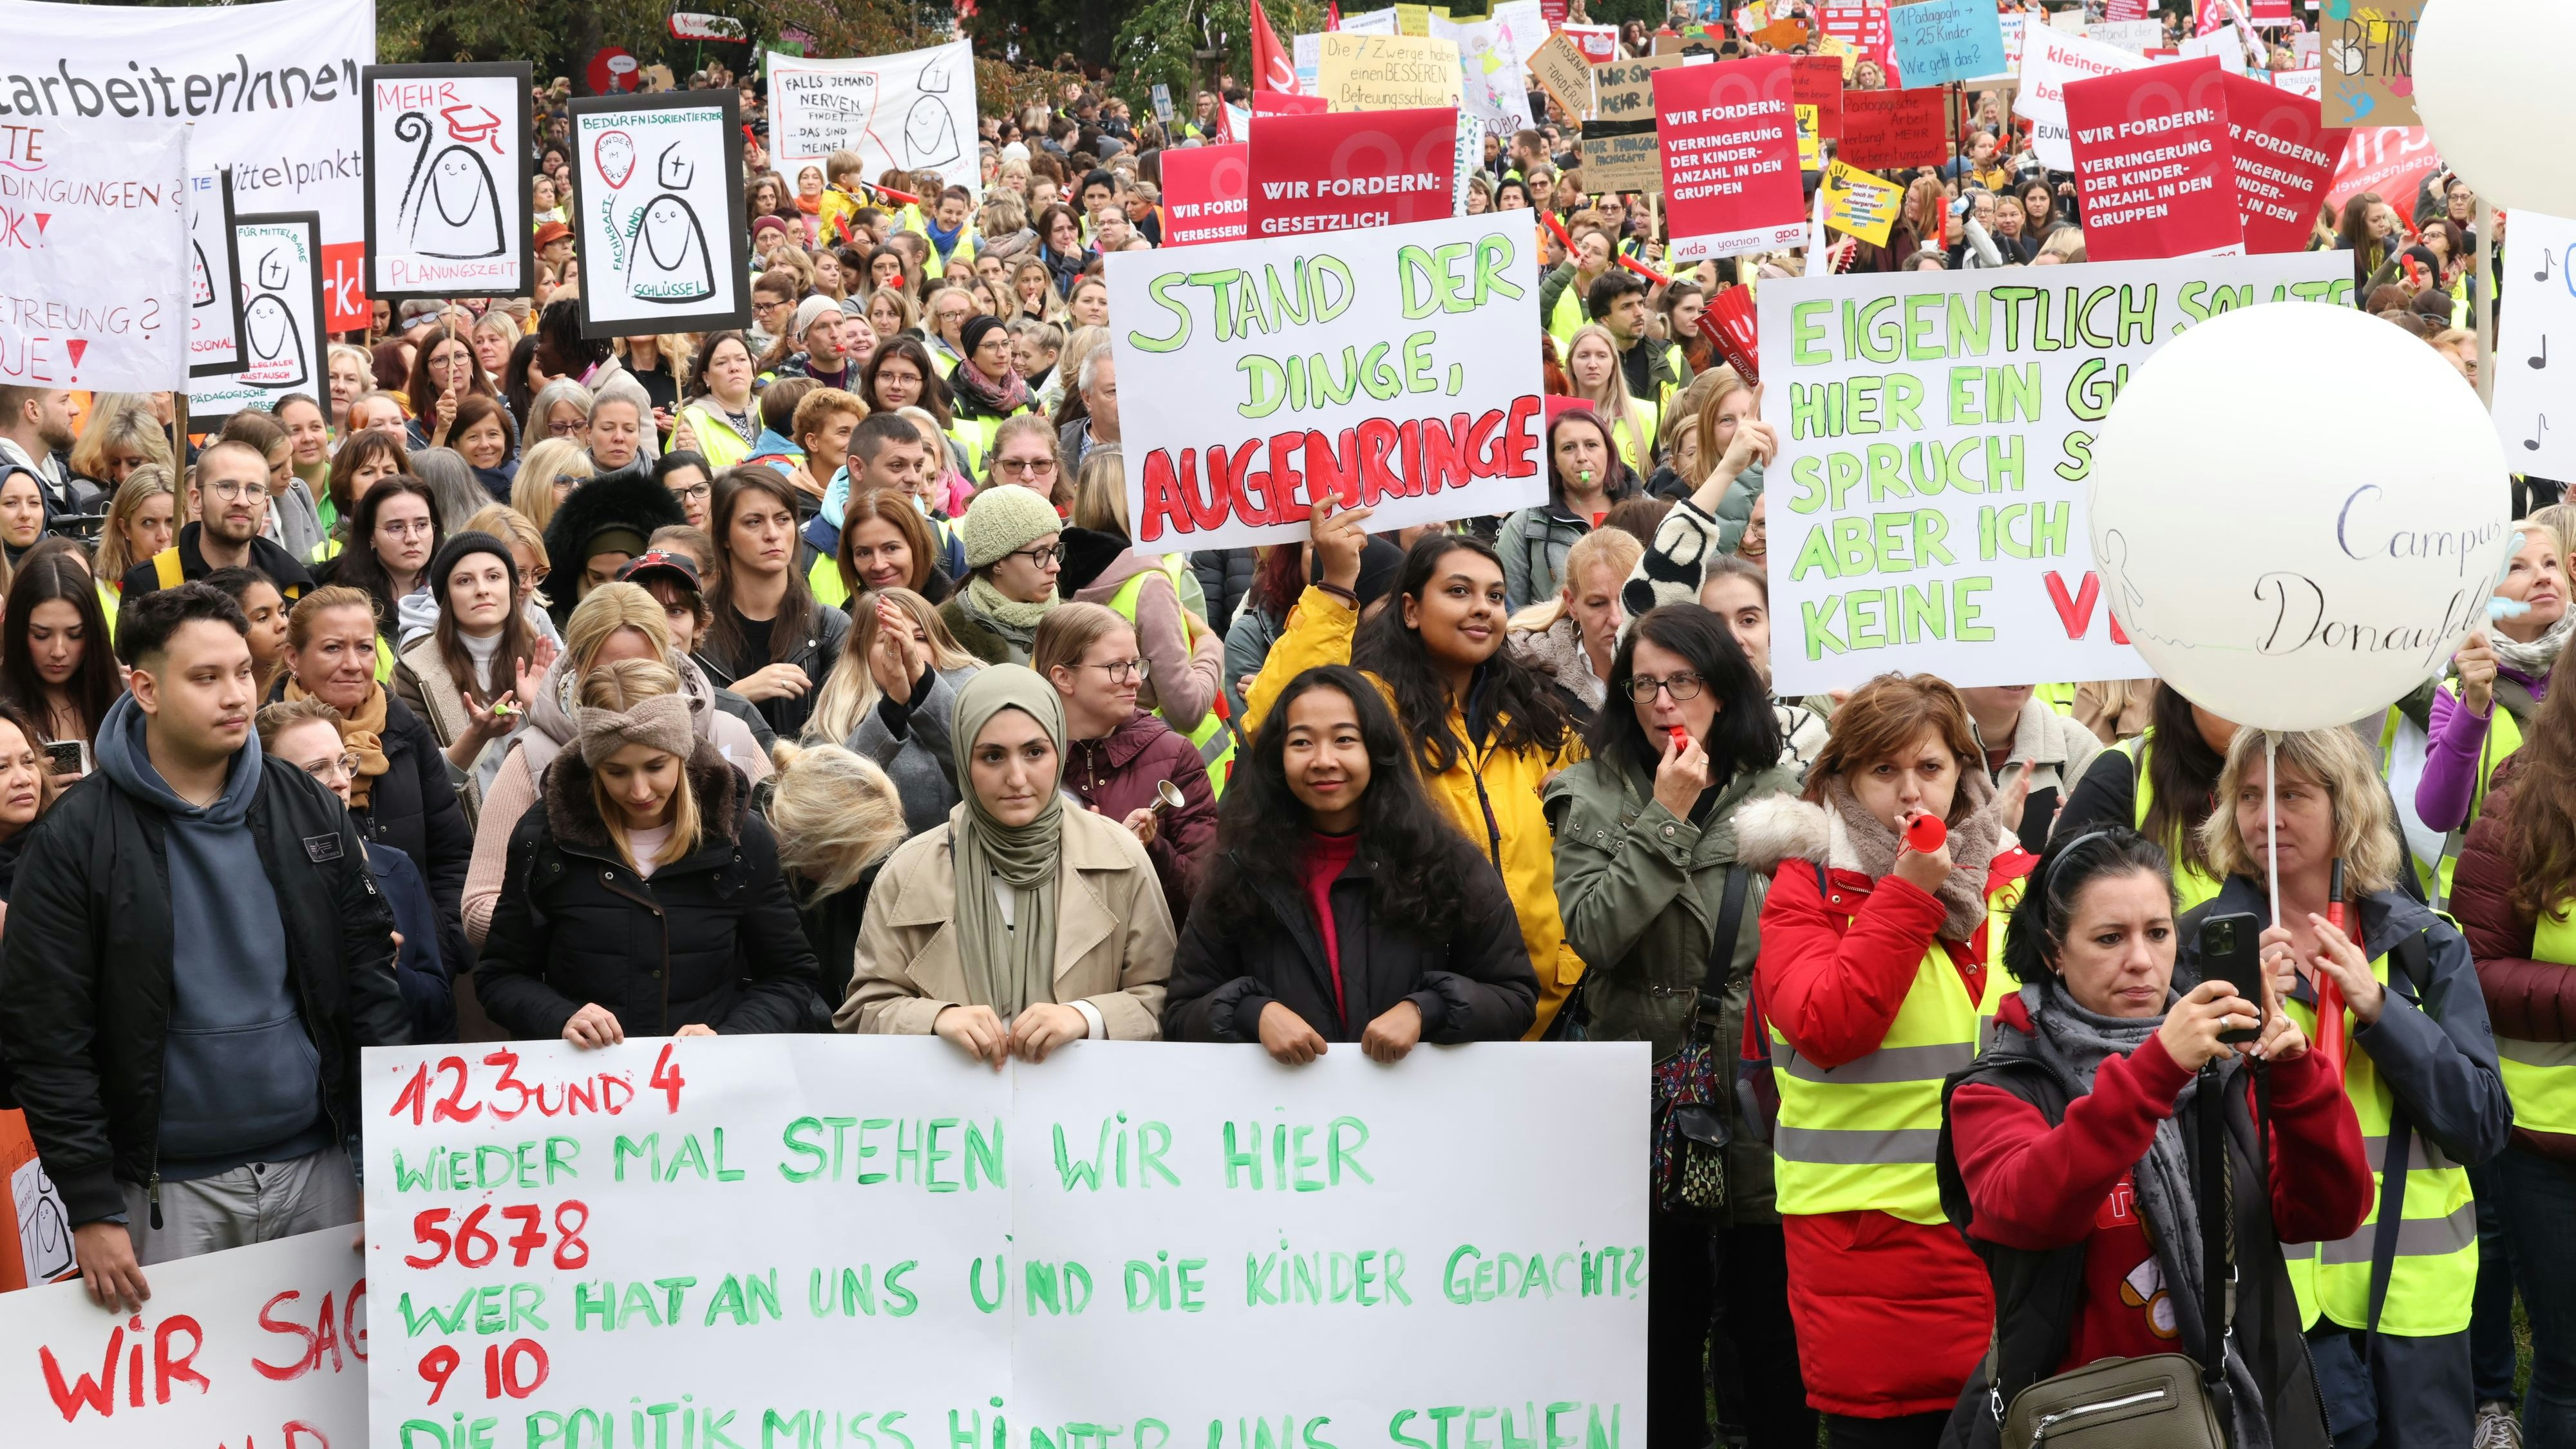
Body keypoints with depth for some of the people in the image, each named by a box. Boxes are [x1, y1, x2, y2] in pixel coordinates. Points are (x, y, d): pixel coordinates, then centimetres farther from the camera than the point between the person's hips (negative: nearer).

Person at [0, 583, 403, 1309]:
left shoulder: (308, 808, 5)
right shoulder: (75, 839, -6)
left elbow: (370, 975, 8)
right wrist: (92, 1209, -11)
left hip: (317, 1167, 3)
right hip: (171, 1191, -3)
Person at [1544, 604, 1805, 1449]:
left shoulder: (1782, 796, 3)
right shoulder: (1593, 799, 4)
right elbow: (1592, 932, -11)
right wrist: (1666, 821, -12)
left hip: (1760, 1103, -1)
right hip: (1648, 1106, 1)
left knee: (1774, 1332, 5)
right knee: (1662, 1336, 10)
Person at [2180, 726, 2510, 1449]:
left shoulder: (2426, 944, 6)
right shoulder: (2202, 943, 1)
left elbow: (2484, 1128, -2)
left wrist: (2379, 1009, -13)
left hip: (2413, 1287, 2)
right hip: (2273, 1282, -2)